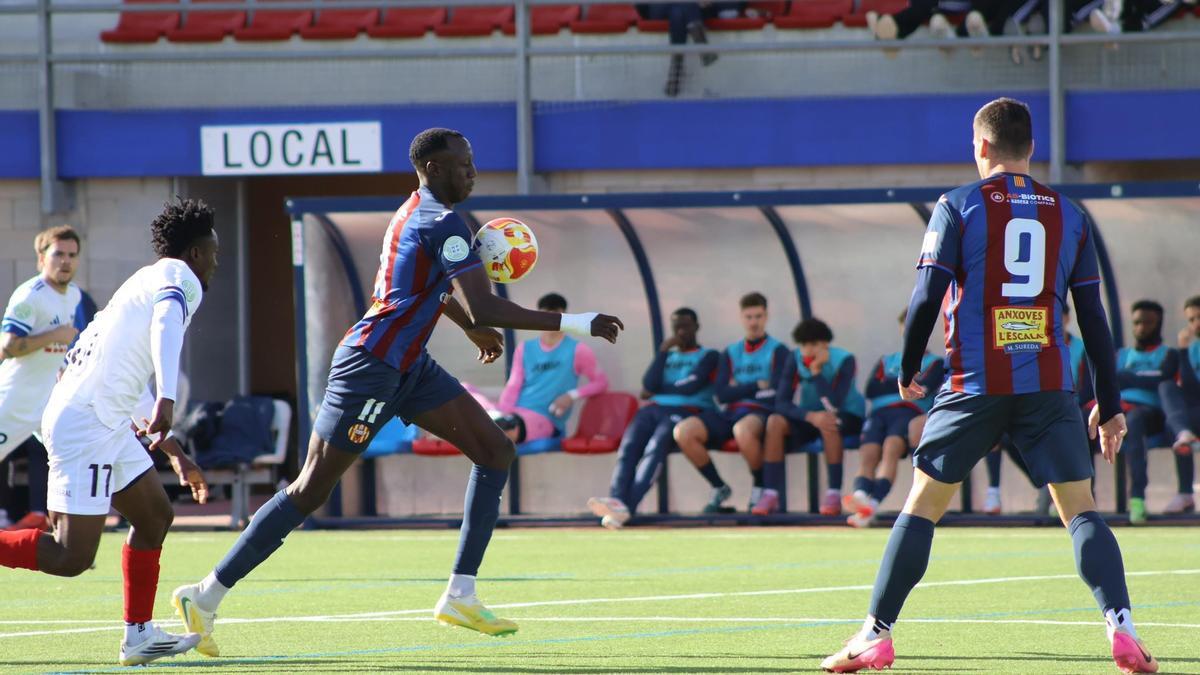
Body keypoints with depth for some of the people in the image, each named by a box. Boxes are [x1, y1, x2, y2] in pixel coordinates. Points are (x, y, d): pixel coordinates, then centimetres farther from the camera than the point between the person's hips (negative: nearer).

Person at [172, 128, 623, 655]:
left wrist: (477, 329, 39)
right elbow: (483, 310, -26)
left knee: (496, 452, 5)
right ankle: (206, 596, -1)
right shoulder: (441, 224, -18)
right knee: (311, 491, -7)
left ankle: (460, 596, 4)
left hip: (408, 365, 10)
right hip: (371, 368, -10)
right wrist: (574, 325, -23)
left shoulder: (417, 212, 13)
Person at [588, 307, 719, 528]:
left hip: (687, 411, -5)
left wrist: (657, 390, 9)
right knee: (628, 445, -28)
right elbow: (649, 385, 11)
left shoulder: (708, 356, 14)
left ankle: (628, 506, -53)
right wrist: (663, 352, 8)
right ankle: (617, 500, -52)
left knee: (655, 447, -35)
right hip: (656, 410, 5)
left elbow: (691, 387, -2)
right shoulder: (667, 356, 30)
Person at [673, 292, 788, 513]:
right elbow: (722, 394, 6)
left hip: (762, 413, -5)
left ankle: (760, 488, -14)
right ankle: (719, 488, -1)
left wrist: (740, 389, 2)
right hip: (731, 413, 5)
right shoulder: (731, 353, 18)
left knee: (743, 430, -43)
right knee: (682, 431, -22)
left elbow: (777, 393, -7)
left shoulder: (777, 351, 6)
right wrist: (758, 386, -1)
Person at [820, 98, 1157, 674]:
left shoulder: (958, 207, 0)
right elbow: (1093, 318, 10)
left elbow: (927, 297, -5)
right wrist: (1109, 406, 14)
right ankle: (1121, 626, -16)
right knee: (1081, 512, 2)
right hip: (1049, 384, 2)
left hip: (974, 386, -2)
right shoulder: (1069, 216, 10)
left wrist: (907, 372, 9)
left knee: (921, 506, 7)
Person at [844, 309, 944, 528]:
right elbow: (871, 390, 14)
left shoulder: (934, 363, 22)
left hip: (910, 412, -4)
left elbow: (924, 388, 1)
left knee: (891, 448, -36)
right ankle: (860, 496, -55)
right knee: (868, 453, -29)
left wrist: (890, 385, 10)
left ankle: (873, 504, -56)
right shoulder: (886, 362, 32)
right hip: (879, 413, 4)